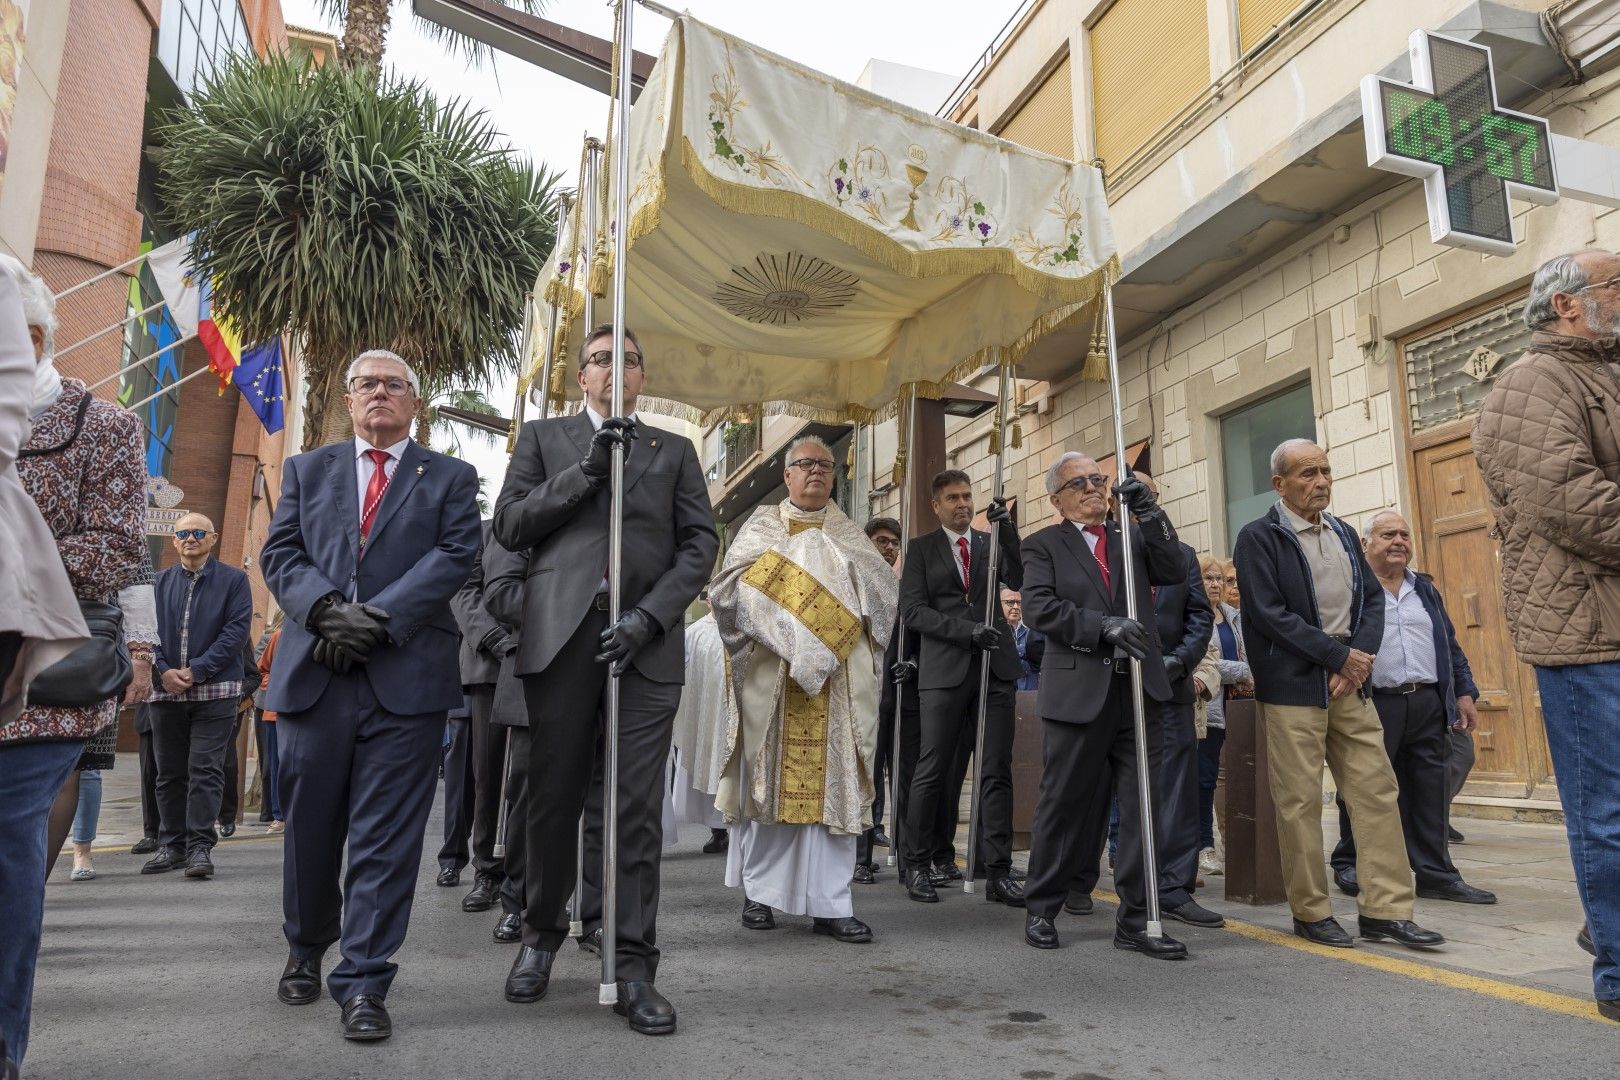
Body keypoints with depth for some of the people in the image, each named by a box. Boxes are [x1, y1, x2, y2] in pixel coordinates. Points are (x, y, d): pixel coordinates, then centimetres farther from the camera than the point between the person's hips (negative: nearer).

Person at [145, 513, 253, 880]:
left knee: (206, 770, -6)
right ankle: (172, 846, 20)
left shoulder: (233, 580, 3)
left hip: (215, 689, -4)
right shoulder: (161, 582, 13)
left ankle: (200, 846, -3)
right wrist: (163, 670, -10)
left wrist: (198, 670, -13)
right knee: (169, 772, 10)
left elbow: (237, 630, -6)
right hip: (167, 689, 4)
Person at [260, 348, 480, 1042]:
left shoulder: (451, 479, 11)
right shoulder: (306, 470, 19)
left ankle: (363, 984, 6)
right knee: (309, 828, 13)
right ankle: (306, 949, 36)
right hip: (314, 672, 3)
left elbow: (455, 556, -3)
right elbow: (280, 554, 8)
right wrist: (326, 609, -12)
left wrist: (379, 617, -15)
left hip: (407, 676, -2)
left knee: (386, 838, -2)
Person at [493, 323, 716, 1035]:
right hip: (561, 637, 0)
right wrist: (584, 471, -5)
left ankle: (634, 966, 6)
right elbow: (510, 527, 5)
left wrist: (649, 616, -7)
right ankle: (541, 933, 29)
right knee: (553, 799, 7)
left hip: (645, 641, 0)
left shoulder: (674, 450, 17)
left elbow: (700, 544, 7)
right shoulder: (542, 438, 17)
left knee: (639, 809, -2)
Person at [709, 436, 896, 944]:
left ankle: (830, 904, 2)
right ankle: (759, 891, 15)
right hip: (771, 677, -1)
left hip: (836, 681, 2)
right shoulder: (762, 527, 11)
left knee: (832, 784, -2)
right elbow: (729, 587, -4)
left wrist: (838, 562, -7)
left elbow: (888, 591, 3)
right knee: (769, 781, 2)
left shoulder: (847, 534, 16)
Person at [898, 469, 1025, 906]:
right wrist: (967, 631, -13)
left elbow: (1021, 581, -2)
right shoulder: (922, 549, 8)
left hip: (994, 667, 3)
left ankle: (997, 872, 4)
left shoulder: (991, 543, 16)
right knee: (934, 771, -1)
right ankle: (920, 864, 11)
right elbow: (913, 611, -2)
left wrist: (1008, 529, -13)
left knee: (997, 772, 1)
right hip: (945, 669, -2)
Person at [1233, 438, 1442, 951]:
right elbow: (1270, 615, -14)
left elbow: (1372, 599, 12)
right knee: (1300, 801, 0)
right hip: (1293, 686, -6)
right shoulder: (1258, 538, -6)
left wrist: (1361, 657, -5)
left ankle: (1385, 909, 13)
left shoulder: (1344, 534, 15)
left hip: (1351, 682, 6)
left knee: (1378, 791, 4)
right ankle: (1311, 912, 12)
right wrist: (1340, 655, -13)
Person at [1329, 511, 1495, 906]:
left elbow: (1450, 646, 20)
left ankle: (1436, 874, 16)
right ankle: (1349, 865, 15)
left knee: (1430, 793, 7)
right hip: (1373, 705, -5)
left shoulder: (1424, 589, 18)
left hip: (1428, 705, 6)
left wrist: (1464, 692, 12)